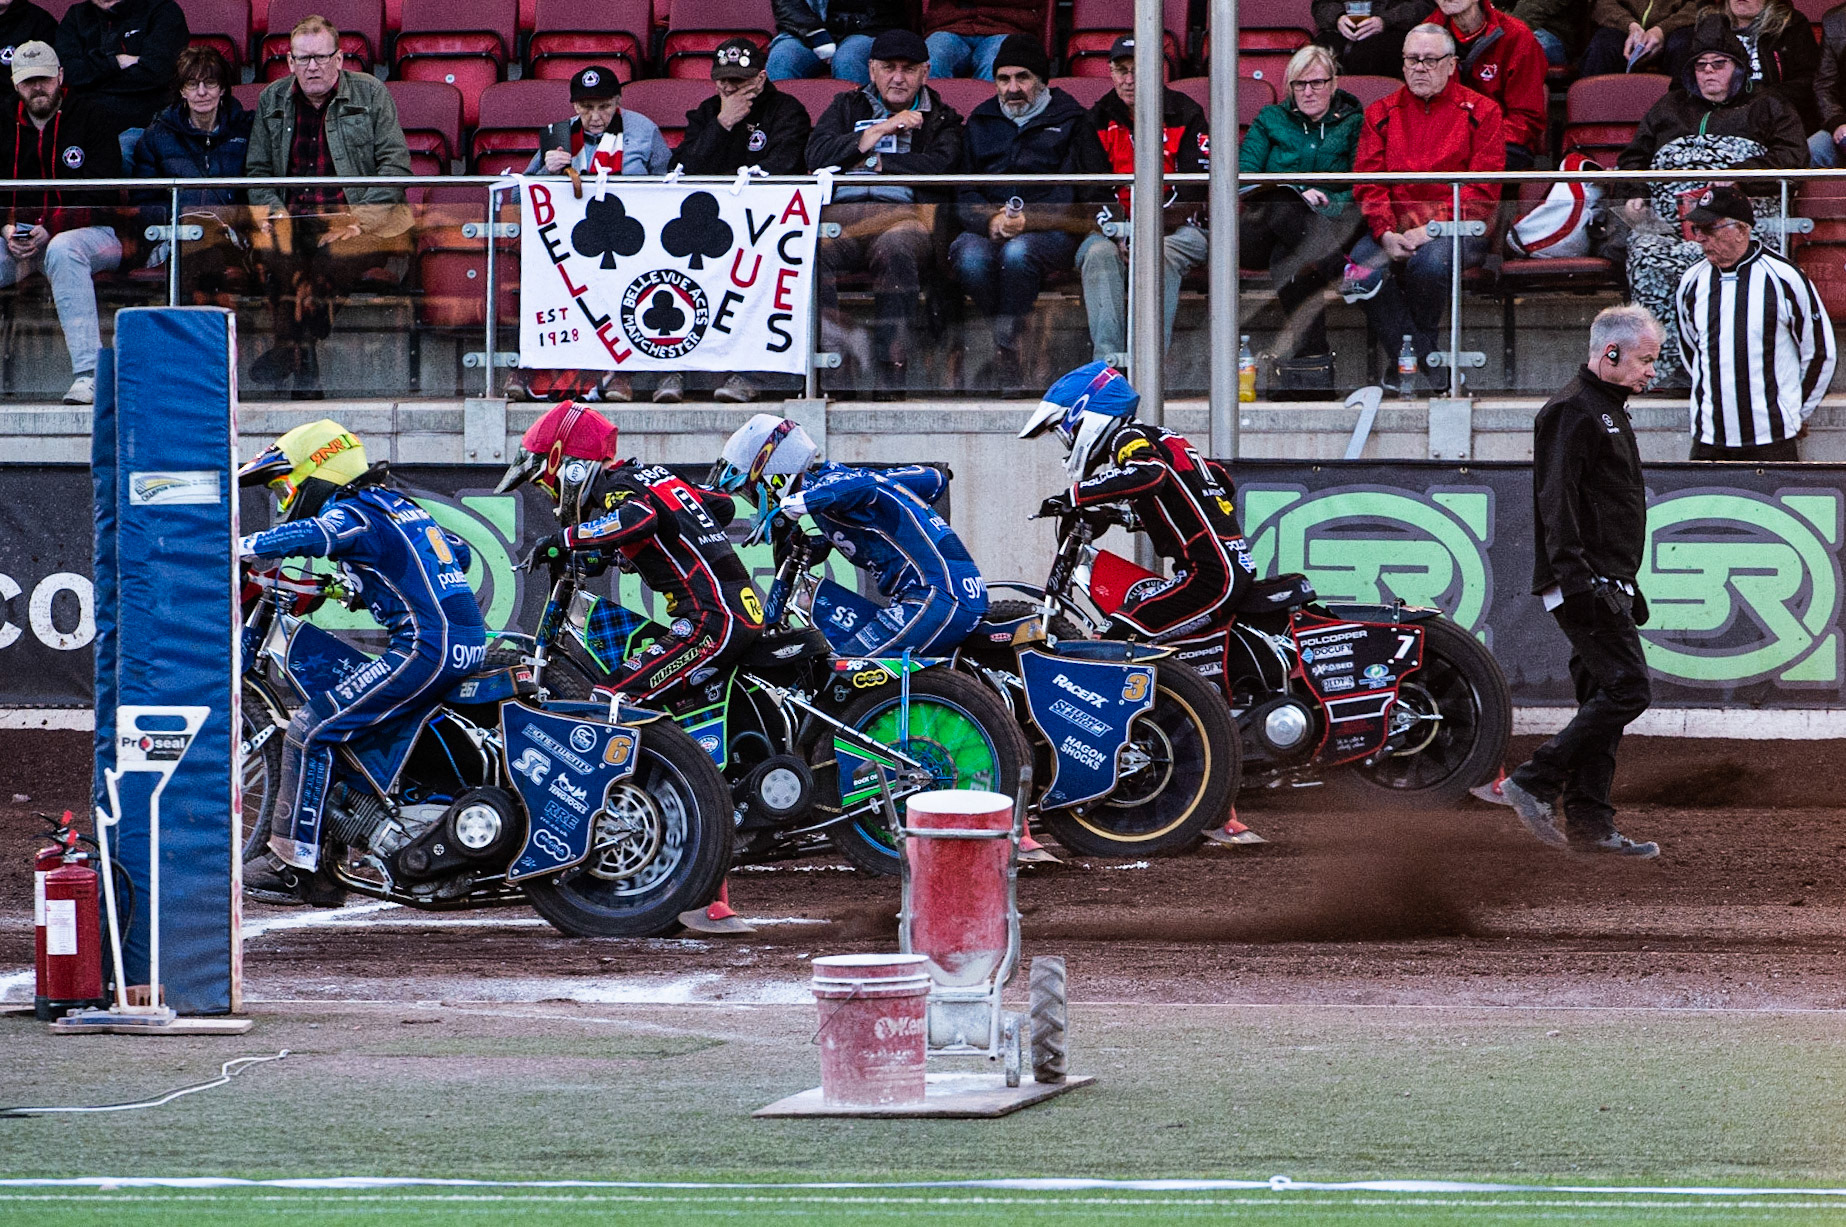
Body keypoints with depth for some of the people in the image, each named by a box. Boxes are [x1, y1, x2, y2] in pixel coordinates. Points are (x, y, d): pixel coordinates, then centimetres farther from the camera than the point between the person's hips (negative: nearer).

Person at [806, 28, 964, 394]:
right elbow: (817, 155, 10)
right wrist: (881, 131, 6)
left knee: (894, 248, -40)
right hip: (839, 213, 2)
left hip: (904, 214, -2)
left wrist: (873, 161, 3)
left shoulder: (941, 119, 24)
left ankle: (891, 373, -42)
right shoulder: (847, 107, 30)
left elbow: (941, 165, 2)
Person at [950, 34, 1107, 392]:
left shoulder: (1070, 121, 10)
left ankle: (1006, 346, -26)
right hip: (986, 226, 3)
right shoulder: (981, 122, 21)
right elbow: (962, 191, 12)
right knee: (970, 258, -33)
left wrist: (1028, 220, -17)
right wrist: (990, 220, -11)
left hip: (1050, 231, -3)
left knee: (1017, 252, -37)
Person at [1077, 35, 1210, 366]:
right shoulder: (1098, 121, 10)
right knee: (1100, 253, -32)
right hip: (1113, 228, 2)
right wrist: (1117, 233, -16)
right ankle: (1106, 357, -43)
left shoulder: (1185, 114, 2)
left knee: (1163, 253, -36)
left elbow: (1195, 190, -5)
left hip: (1176, 229, -2)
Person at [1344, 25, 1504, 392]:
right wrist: (1386, 232, -12)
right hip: (1394, 228, 3)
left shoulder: (1480, 112, 7)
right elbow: (1368, 183, 7)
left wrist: (1432, 229, -15)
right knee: (1365, 266, -31)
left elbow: (1482, 190, -2)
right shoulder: (1381, 114, 17)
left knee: (1430, 261, -37)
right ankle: (1428, 369, -27)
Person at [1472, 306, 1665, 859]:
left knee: (1602, 698, 8)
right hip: (1583, 582, -10)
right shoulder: (1571, 412, -11)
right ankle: (1533, 783, -13)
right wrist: (1576, 579, -27)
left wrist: (1627, 586, 27)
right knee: (1628, 688, -15)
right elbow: (1557, 503, -20)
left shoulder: (1608, 413, 22)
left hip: (1607, 583, 10)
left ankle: (1588, 819, 9)